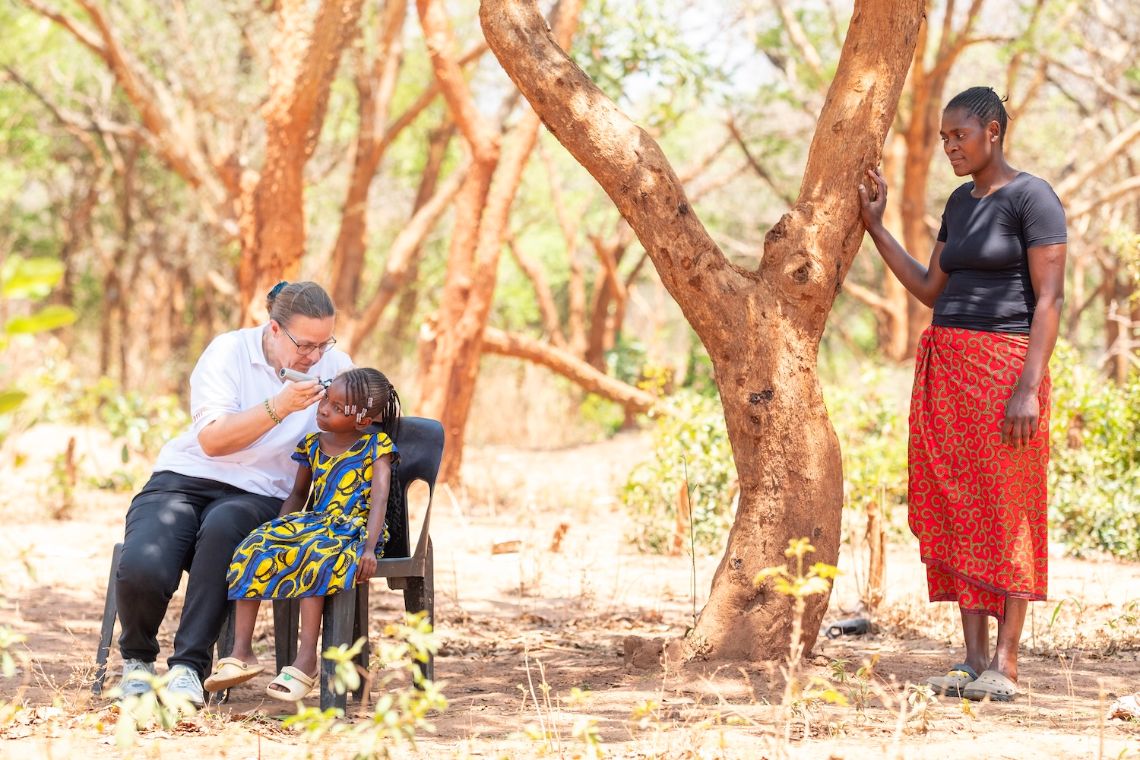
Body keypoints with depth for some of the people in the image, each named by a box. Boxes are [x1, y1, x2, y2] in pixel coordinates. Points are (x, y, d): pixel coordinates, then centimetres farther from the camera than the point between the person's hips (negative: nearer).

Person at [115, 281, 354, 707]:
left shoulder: (333, 365, 6)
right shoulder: (230, 351, -4)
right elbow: (213, 440, -15)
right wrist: (279, 406, -25)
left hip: (256, 494, 1)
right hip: (185, 478, -1)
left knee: (223, 526, -39)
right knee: (141, 570, -30)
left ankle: (189, 666, -30)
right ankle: (137, 659, 4)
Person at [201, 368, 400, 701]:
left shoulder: (376, 446, -2)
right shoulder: (312, 445, 14)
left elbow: (379, 498, -12)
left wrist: (370, 548, -24)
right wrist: (278, 529, 5)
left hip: (353, 530, -6)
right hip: (311, 523, 6)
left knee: (315, 554, -38)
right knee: (253, 549, -20)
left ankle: (306, 660, -37)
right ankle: (242, 653, -22)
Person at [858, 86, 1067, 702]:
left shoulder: (1032, 197, -8)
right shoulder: (960, 203, 16)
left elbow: (1050, 298, -13)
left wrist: (1029, 387, -21)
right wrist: (875, 227, 16)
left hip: (1003, 367, -7)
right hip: (946, 367, 8)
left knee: (1005, 512, -6)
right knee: (958, 512, 3)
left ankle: (1005, 663, -4)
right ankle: (973, 658, 5)